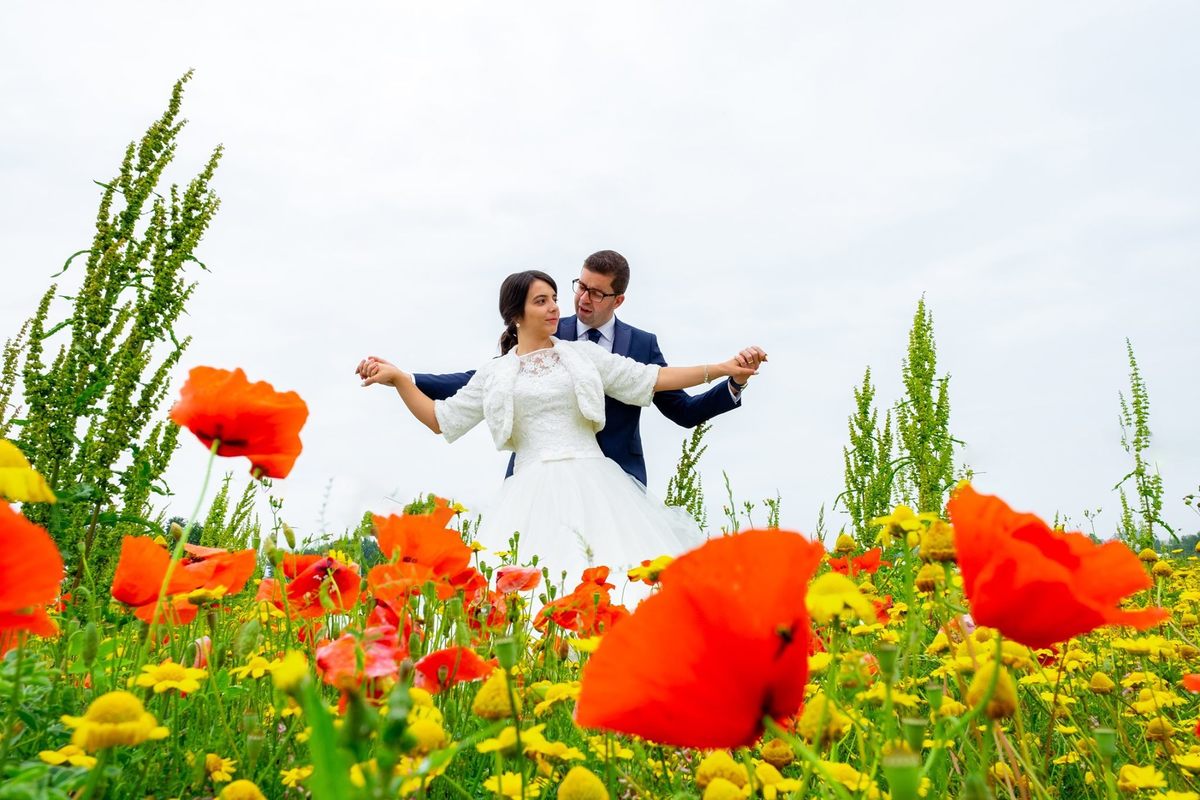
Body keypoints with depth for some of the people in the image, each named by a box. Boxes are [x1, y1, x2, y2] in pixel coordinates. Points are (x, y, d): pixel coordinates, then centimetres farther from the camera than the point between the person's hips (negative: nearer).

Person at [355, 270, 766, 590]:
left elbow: (651, 378, 12)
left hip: (591, 483, 1)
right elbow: (441, 419, 18)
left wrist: (722, 369, 7)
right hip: (533, 490, 0)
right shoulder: (496, 374, 14)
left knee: (614, 574, -12)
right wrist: (399, 379, 8)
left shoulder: (583, 354, 13)